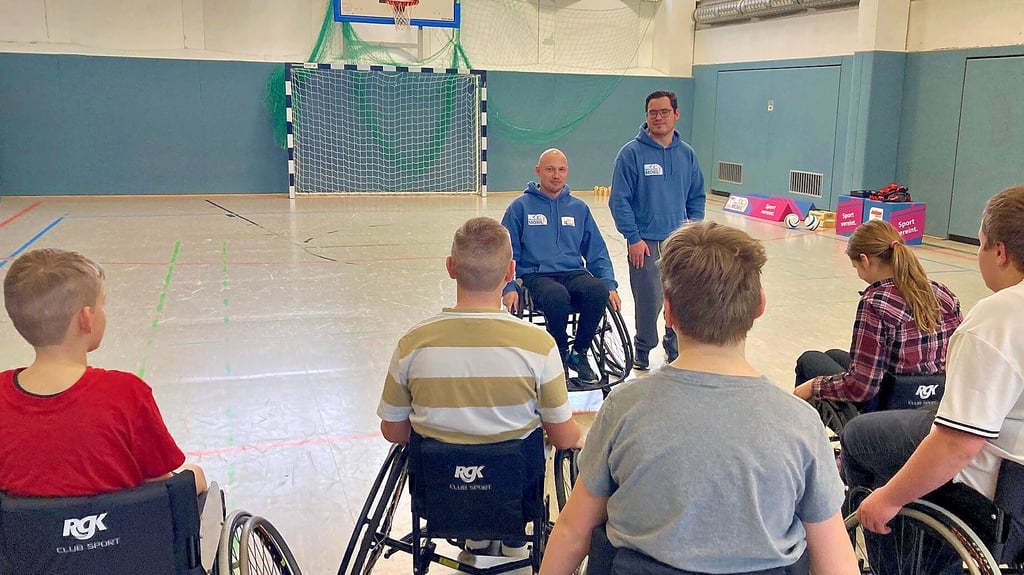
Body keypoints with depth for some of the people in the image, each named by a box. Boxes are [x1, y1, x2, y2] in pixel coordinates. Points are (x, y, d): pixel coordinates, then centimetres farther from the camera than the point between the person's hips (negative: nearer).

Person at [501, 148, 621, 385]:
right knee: (557, 296, -38)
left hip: (574, 272, 3)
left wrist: (610, 285, 3)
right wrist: (509, 288, -10)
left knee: (599, 290, -31)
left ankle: (579, 353, -9)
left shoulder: (579, 208, 17)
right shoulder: (521, 207, 7)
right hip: (536, 275, -3)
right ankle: (560, 356, -11)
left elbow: (597, 253, 18)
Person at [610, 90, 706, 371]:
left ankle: (676, 352, 26)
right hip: (646, 243, -4)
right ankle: (643, 351, 21)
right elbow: (619, 200, -8)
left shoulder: (687, 154, 7)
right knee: (649, 302, -1)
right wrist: (633, 238, -12)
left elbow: (697, 197, 15)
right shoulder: (631, 153, -7)